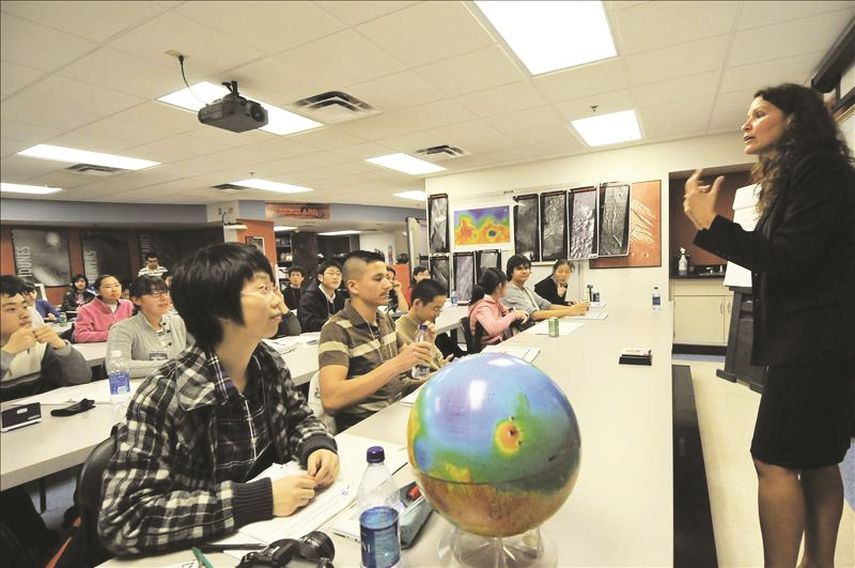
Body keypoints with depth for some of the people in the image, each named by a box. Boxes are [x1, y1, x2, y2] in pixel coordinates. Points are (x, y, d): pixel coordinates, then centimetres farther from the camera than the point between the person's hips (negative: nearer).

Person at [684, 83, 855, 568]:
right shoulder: (796, 175, 18)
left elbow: (788, 260, -19)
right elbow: (781, 256, 14)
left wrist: (710, 222, -20)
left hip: (814, 342, -10)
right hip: (814, 341, 10)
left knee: (776, 461, -6)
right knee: (816, 461, 14)